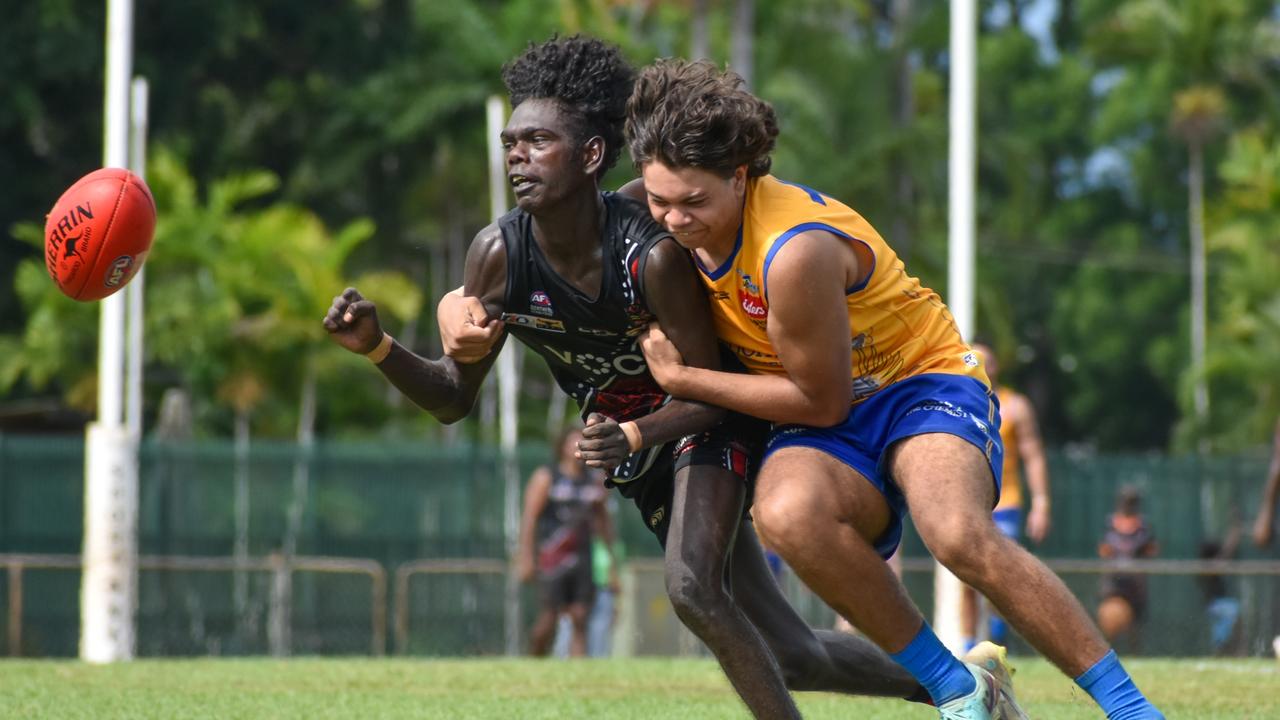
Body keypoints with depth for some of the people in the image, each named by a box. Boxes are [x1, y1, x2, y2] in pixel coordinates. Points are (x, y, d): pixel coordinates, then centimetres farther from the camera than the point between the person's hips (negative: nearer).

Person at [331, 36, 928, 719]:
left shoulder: (652, 253, -31)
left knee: (692, 588, -30)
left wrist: (633, 436, -40)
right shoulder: (498, 254, -19)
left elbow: (709, 392, -22)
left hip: (703, 425, -5)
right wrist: (376, 346, -26)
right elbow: (453, 396, -9)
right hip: (633, 448, 5)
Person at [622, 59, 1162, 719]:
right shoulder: (686, 228, -4)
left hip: (922, 383, -6)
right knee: (787, 514, -33)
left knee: (960, 536, -37)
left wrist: (681, 379, -14)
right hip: (823, 429, 6)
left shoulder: (796, 251, -28)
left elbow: (820, 401, -19)